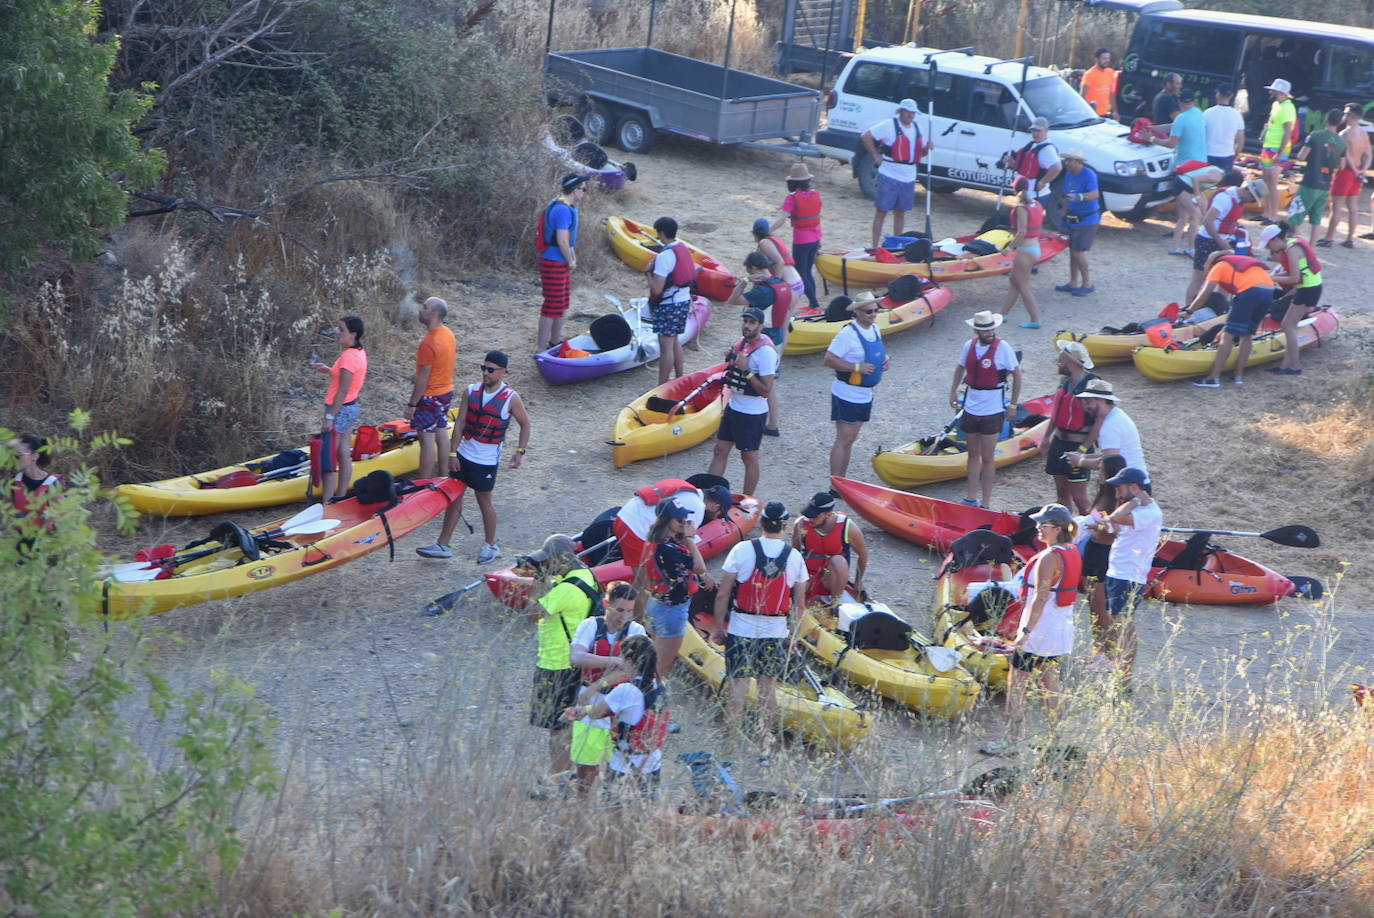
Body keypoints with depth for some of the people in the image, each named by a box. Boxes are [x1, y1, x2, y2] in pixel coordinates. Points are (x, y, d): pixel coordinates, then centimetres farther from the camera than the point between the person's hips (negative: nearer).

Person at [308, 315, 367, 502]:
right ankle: (341, 495, 24)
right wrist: (327, 370, 5)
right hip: (351, 408, 10)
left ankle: (326, 502, -2)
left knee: (327, 459, -5)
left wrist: (329, 417, -21)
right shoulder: (359, 352, 6)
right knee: (344, 455, 16)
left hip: (340, 410, -10)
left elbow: (343, 391, -23)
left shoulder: (348, 356, -23)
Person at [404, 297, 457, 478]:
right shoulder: (449, 334, 3)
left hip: (430, 397, -9)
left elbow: (423, 378, -23)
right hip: (446, 392, 9)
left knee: (427, 440, -2)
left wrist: (411, 404, -16)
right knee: (441, 434, 16)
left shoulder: (429, 343, -25)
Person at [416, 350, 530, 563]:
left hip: (487, 459, -4)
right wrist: (453, 453, -2)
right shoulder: (472, 391, -1)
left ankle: (490, 545, 23)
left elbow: (525, 424, 2)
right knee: (454, 498, 7)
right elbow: (460, 422, 1)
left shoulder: (511, 398, -11)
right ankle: (443, 545, 14)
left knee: (484, 501, 6)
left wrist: (520, 451, -7)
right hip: (464, 454, 4)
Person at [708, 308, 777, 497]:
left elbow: (766, 390, -23)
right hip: (734, 407, 8)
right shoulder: (743, 342, 5)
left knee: (749, 457, 5)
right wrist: (731, 359, 0)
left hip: (752, 414, -8)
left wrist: (746, 370, -27)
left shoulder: (765, 352, -21)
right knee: (720, 451, 12)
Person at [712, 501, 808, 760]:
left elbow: (722, 595, -7)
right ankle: (765, 748, 16)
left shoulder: (742, 550, -9)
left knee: (738, 690, 2)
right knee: (768, 689, 12)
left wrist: (718, 626, 5)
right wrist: (793, 636, 14)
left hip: (741, 631, -2)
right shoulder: (794, 556, -2)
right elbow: (799, 604, 2)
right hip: (777, 632, 2)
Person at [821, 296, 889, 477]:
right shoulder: (848, 333, -19)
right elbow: (828, 359, -22)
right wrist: (857, 367, -26)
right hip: (847, 395, -8)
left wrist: (887, 359, 3)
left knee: (850, 440, 15)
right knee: (843, 440, -7)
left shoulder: (875, 329, 8)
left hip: (866, 395, 8)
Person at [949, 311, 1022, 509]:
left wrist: (1013, 405, -6)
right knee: (973, 454, 14)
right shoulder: (969, 346, 0)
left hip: (992, 411, -5)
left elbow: (1017, 375, -6)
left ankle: (985, 504, 6)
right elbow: (960, 368, 19)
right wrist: (953, 391, 13)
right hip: (971, 408, 5)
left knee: (988, 458, -1)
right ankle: (971, 499, 23)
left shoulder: (1002, 348, -13)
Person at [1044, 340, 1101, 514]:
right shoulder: (1064, 380, 6)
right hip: (1059, 442, 7)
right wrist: (1047, 438, 19)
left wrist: (1083, 449, -21)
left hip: (1078, 446, -7)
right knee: (1062, 492, 13)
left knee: (1078, 496, -6)